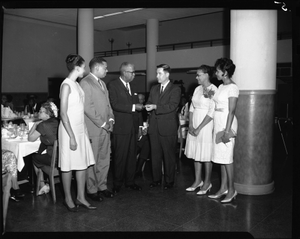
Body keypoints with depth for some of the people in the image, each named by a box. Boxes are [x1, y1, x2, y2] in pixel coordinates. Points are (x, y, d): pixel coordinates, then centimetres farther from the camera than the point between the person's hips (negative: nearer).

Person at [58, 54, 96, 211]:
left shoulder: (76, 84, 11)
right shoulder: (66, 85, -14)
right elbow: (63, 113, -17)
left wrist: (84, 129, 13)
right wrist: (72, 137, -19)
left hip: (80, 128, 8)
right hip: (70, 129, -8)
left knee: (83, 164, 10)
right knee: (68, 166, 4)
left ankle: (81, 197, 20)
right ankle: (68, 198, 19)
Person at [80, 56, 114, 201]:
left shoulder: (102, 83, 18)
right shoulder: (85, 83, -10)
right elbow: (87, 107, -17)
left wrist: (110, 119, 6)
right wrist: (102, 123, -14)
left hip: (105, 129, 8)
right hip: (93, 129, -8)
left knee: (105, 159, 13)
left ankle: (102, 186, 25)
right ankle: (92, 190, 14)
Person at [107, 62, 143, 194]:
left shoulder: (132, 87, 17)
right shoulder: (113, 85, -6)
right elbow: (115, 105, -17)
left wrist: (140, 125, 15)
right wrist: (133, 107, -19)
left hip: (133, 127, 7)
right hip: (120, 128, -7)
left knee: (132, 156, 11)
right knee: (120, 157, 0)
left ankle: (130, 181, 23)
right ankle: (117, 183, 13)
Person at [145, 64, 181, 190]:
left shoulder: (175, 89, -3)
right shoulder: (154, 89, 17)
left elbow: (172, 106, -14)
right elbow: (149, 103, 12)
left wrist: (155, 107, -20)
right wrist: (147, 106, -12)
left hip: (168, 127, -5)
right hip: (154, 127, 5)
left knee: (169, 155, 4)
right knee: (155, 155, 10)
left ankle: (169, 181, 16)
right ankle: (156, 179, 22)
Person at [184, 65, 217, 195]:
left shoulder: (213, 90, -11)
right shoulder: (198, 89, 11)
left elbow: (212, 111, -15)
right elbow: (192, 108, 10)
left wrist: (199, 128, -15)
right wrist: (190, 124, -1)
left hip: (206, 124, -7)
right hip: (194, 123, 7)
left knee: (206, 154, 1)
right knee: (196, 153, 12)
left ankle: (207, 182, 14)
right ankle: (198, 181, 24)